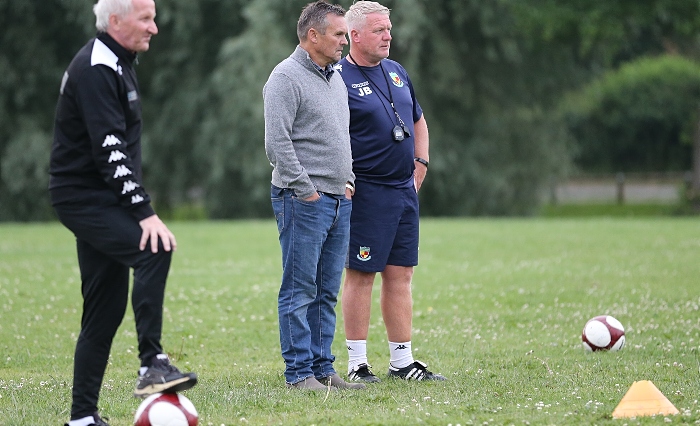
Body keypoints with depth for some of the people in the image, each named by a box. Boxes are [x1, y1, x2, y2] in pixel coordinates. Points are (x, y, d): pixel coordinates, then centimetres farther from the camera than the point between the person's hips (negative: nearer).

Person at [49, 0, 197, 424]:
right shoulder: (95, 69, -15)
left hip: (102, 202, 10)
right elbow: (110, 149, -24)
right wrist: (144, 211, -28)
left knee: (106, 309, 8)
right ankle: (152, 365, -30)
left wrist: (137, 206, 23)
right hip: (85, 199, -10)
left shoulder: (117, 64, 18)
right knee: (154, 251, -29)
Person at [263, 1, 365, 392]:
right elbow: (277, 143, -16)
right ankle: (299, 372, -3)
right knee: (300, 290, -5)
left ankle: (323, 367, 15)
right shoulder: (287, 77, -10)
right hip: (303, 200, -8)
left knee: (327, 292, 10)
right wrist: (306, 190, -15)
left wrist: (348, 180, 15)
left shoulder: (336, 79, 17)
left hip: (339, 199, 8)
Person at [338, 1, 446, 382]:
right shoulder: (339, 78, -9)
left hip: (404, 191, 7)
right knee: (361, 275, -3)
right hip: (366, 192, -7)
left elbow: (418, 121, 26)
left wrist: (420, 165, 16)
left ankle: (402, 361, 14)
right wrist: (345, 182, -15)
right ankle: (357, 363, 2)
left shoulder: (396, 72, 14)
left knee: (400, 276, 9)